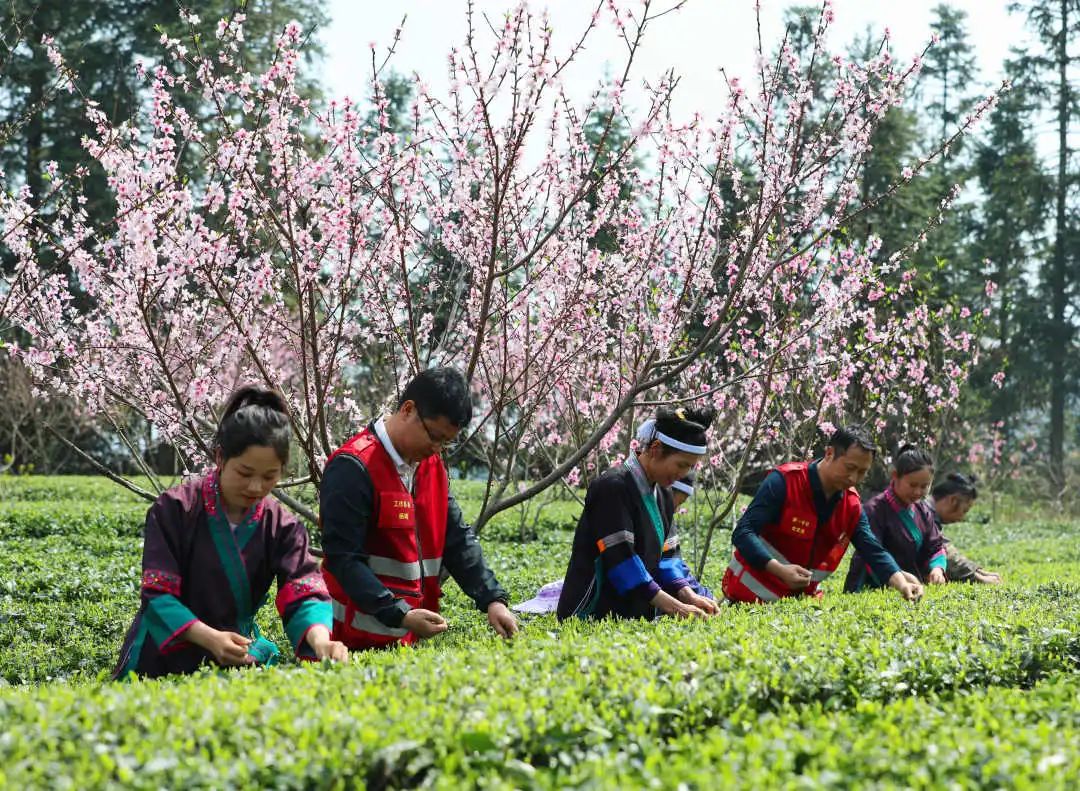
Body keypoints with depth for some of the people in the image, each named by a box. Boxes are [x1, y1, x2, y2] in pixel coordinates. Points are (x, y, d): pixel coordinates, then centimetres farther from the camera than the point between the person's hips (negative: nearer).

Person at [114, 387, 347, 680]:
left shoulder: (282, 526, -1)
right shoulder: (174, 510, -10)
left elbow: (303, 594, -13)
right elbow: (157, 594, -13)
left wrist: (321, 640, -37)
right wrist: (209, 637, -31)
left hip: (239, 656, 3)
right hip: (166, 657, -3)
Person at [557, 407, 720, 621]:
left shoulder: (663, 495, 14)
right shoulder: (613, 487, -14)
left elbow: (666, 556, 14)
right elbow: (619, 559, -20)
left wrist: (688, 596, -5)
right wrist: (674, 607, -21)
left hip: (636, 614, 9)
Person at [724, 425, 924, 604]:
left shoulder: (852, 504, 0)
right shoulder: (784, 481, -20)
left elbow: (874, 551, -3)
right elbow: (742, 533, -23)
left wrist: (902, 584, -22)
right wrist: (780, 570, -35)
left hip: (802, 595, 6)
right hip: (752, 592, -6)